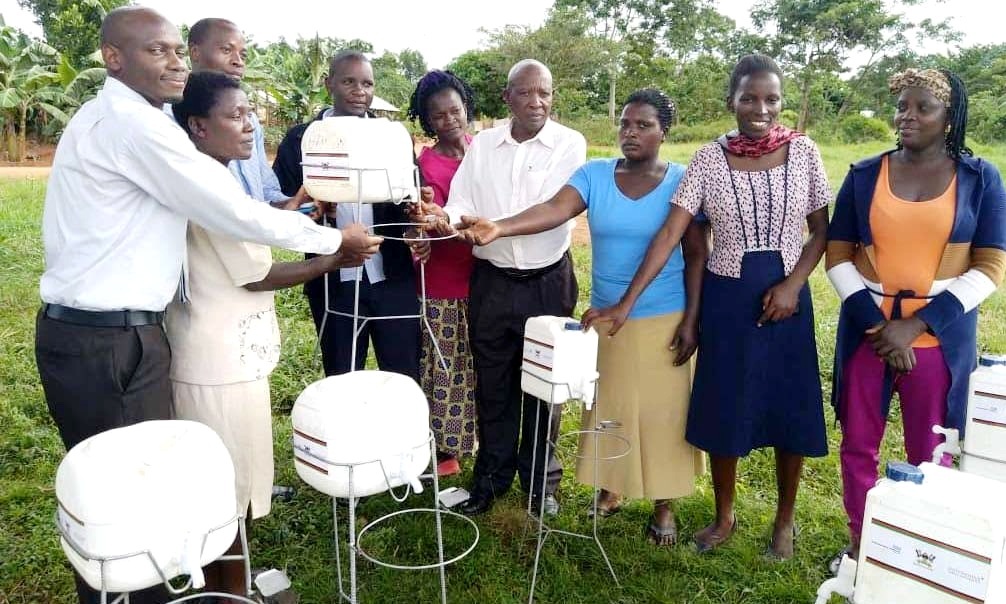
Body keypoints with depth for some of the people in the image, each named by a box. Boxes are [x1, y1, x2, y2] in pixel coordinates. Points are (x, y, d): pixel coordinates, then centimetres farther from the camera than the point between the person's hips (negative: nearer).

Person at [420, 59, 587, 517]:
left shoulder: (569, 144, -5)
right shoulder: (481, 144, 5)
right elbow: (462, 204, -1)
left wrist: (493, 225, -30)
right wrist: (446, 216, -25)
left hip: (548, 281, -2)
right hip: (491, 280, 3)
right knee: (492, 384, 12)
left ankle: (540, 480, 27)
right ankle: (491, 476, 29)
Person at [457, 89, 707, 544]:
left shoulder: (682, 181, -6)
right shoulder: (594, 175, -2)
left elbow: (697, 255, -4)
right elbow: (553, 209, -20)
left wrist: (691, 319, -9)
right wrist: (499, 227, -37)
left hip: (664, 320, -2)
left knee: (662, 409, 6)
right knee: (608, 405, 14)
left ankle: (663, 505, 25)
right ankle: (610, 488, 34)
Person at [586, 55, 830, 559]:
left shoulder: (803, 152, -2)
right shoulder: (708, 159, -5)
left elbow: (821, 231, 4)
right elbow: (670, 234, -11)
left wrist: (792, 285, -12)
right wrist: (626, 301, -18)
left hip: (786, 294, 1)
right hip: (726, 297, 0)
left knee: (790, 410, 8)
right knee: (723, 409, 9)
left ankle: (785, 519, 31)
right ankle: (724, 517, 30)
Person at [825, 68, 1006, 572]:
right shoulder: (864, 175, 2)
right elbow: (838, 256, 0)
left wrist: (917, 323, -14)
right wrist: (876, 323, -11)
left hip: (940, 338, -1)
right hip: (866, 333, 2)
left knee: (929, 455, 9)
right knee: (858, 446, 10)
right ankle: (858, 544, 30)